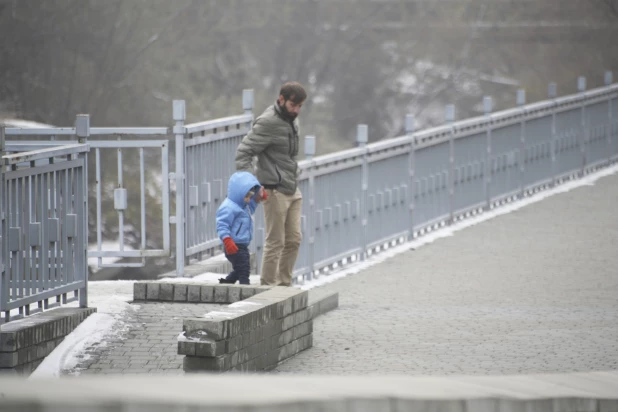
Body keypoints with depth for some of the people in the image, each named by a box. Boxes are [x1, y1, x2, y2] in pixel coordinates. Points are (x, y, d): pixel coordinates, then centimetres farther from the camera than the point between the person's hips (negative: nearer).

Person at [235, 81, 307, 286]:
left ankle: (284, 283, 18)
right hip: (276, 192, -9)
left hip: (293, 191, 9)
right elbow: (243, 152, -16)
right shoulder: (268, 123, -15)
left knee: (294, 240, 10)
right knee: (275, 242, -5)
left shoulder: (291, 120, 12)